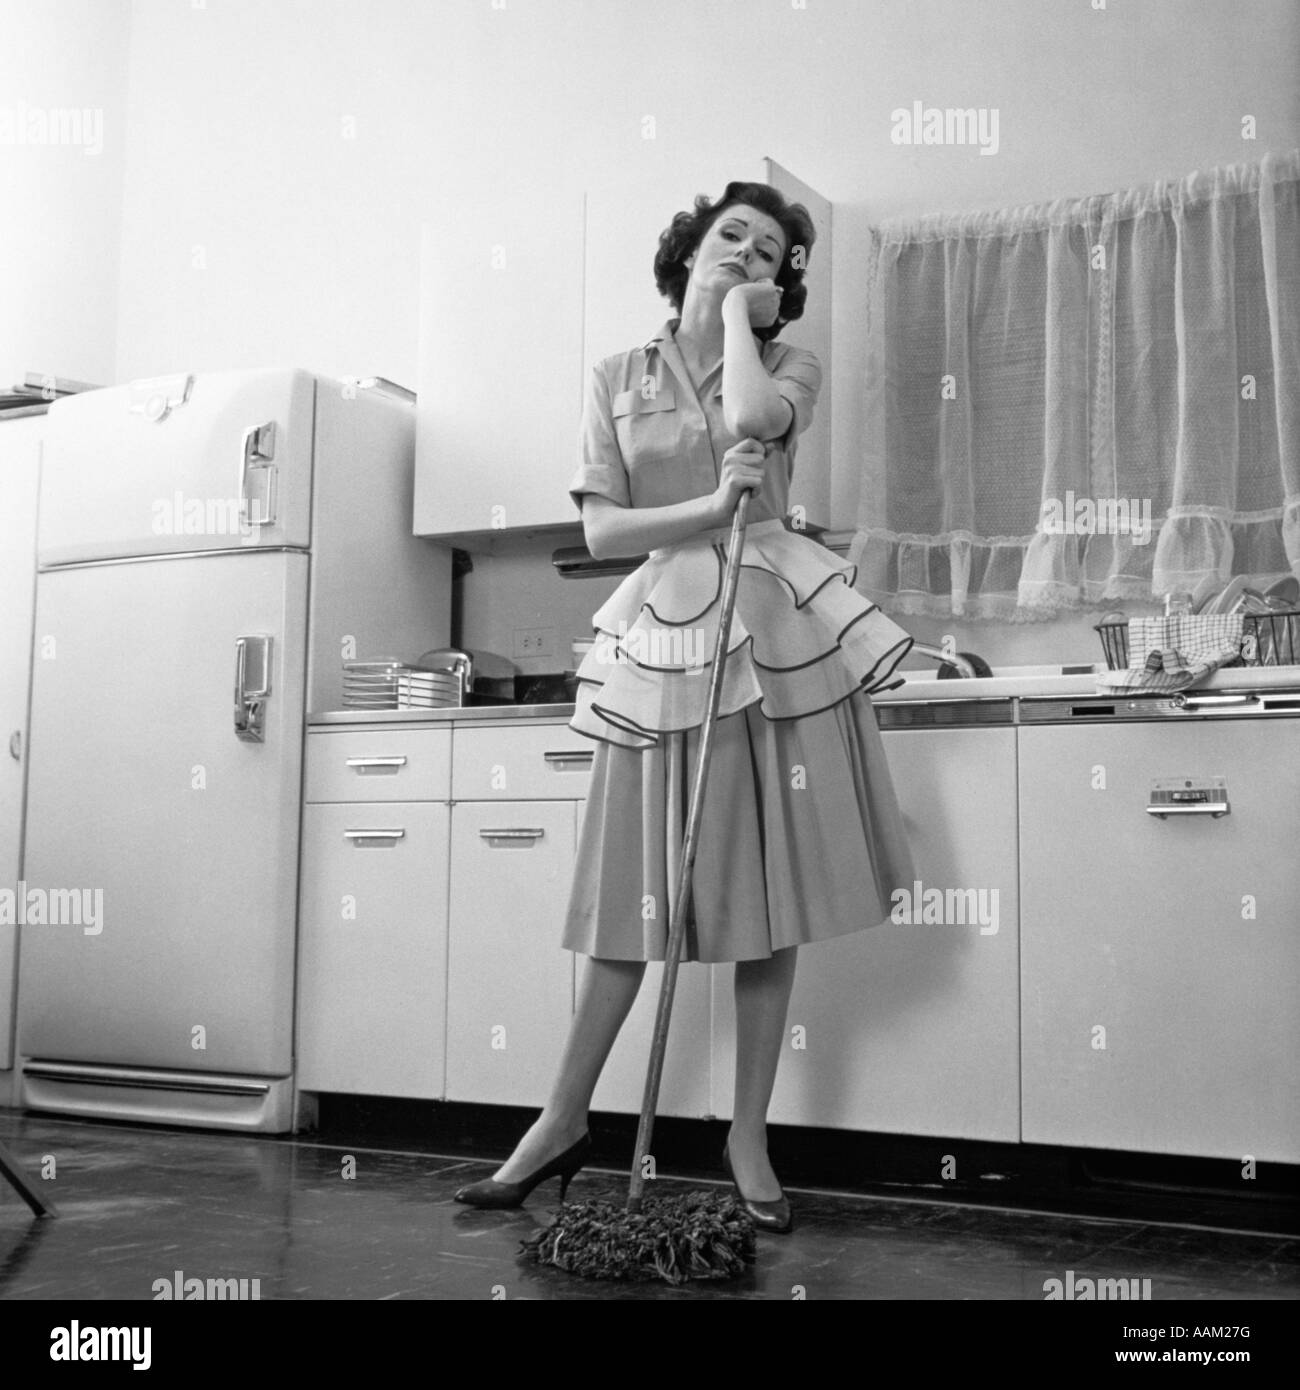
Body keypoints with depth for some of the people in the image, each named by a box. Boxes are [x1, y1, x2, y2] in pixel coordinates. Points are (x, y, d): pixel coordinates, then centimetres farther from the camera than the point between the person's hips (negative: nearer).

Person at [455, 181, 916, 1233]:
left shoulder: (790, 365, 9)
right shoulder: (619, 379, 11)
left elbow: (750, 416, -16)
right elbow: (602, 529, 2)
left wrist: (740, 314, 0)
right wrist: (711, 505, -12)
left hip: (776, 628, 0)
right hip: (663, 633, 0)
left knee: (770, 887, 0)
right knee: (638, 893, 2)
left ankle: (750, 1138, 12)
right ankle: (564, 1123, 15)